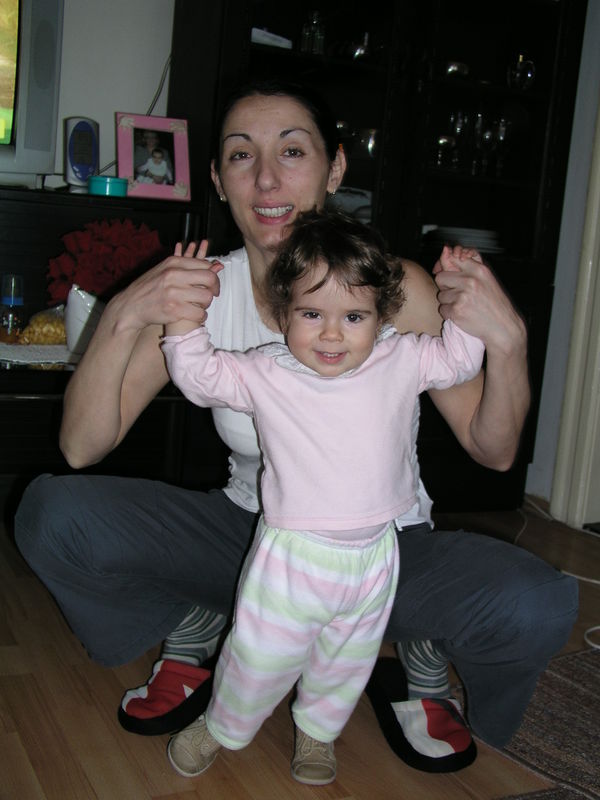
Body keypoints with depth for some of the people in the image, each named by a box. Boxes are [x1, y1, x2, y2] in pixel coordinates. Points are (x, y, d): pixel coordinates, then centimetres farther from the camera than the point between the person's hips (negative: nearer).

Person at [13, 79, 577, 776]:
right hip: (249, 531, 2)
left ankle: (425, 652, 6)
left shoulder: (398, 287, -15)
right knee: (51, 512, -18)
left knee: (538, 607, -31)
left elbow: (493, 450, -10)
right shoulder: (199, 294, -10)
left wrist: (507, 341, -30)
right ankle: (195, 629, 9)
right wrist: (123, 319, -31)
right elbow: (81, 447, -16)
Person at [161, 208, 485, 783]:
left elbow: (457, 360, 8)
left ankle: (317, 730, 48)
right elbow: (199, 376, -3)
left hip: (371, 556, 3)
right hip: (292, 554, -3)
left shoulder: (400, 361, -3)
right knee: (260, 656, 8)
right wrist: (184, 316, -14)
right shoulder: (264, 374, -8)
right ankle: (222, 726, 37)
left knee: (345, 662, 21)